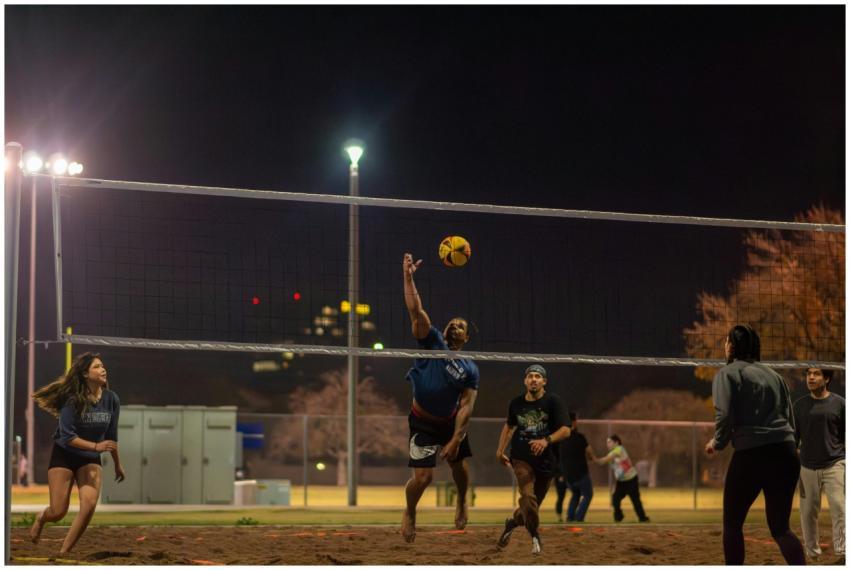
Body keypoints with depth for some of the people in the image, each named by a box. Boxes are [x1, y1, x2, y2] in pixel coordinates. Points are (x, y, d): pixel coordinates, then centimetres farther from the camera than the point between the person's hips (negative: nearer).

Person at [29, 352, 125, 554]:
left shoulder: (111, 399, -6)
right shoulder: (73, 400, -19)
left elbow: (112, 436, 7)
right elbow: (67, 436, -22)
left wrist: (117, 464, 15)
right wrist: (96, 446, -33)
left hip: (91, 460, 3)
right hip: (64, 456, -3)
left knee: (89, 505, -20)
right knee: (58, 512, -4)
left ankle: (64, 552, -7)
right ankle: (41, 518, 36)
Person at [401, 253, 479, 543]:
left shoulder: (470, 369, -7)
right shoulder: (433, 342, -10)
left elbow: (466, 406, -12)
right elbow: (416, 311, -20)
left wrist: (455, 440, -19)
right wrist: (408, 277, -30)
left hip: (451, 422, 3)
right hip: (422, 422, -3)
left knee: (461, 469, 13)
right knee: (423, 477, -10)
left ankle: (462, 503, 47)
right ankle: (409, 513, 20)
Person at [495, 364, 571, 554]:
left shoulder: (553, 402, -6)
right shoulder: (516, 403, 5)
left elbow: (565, 430, -13)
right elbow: (509, 425, 23)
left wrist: (546, 440, -29)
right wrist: (500, 450, 17)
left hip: (546, 460, -1)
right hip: (521, 458, 1)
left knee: (534, 502, 9)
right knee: (527, 496, -20)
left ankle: (513, 522, 38)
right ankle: (535, 536, -6)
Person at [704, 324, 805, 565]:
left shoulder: (727, 373, 2)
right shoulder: (773, 374, 19)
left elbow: (725, 415, -9)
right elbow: (790, 417, 16)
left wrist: (718, 442, 7)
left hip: (751, 454, -5)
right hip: (786, 452, 5)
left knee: (732, 524, 13)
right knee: (780, 527, 9)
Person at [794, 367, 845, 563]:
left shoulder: (839, 404, 1)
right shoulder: (800, 405, 7)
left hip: (834, 465, -2)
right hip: (808, 467, 2)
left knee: (839, 508, -12)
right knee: (808, 511, 3)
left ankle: (842, 553, -13)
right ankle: (812, 553, 13)